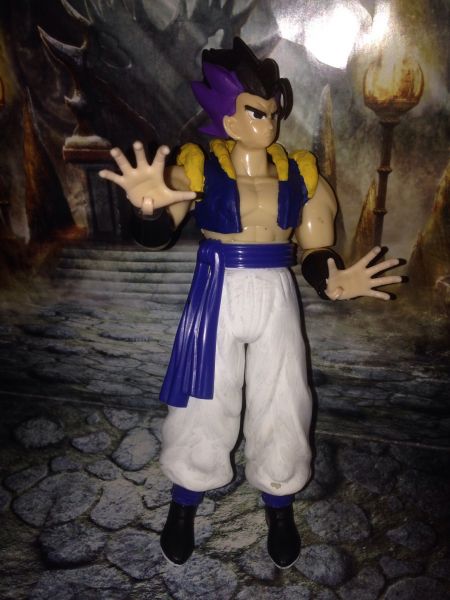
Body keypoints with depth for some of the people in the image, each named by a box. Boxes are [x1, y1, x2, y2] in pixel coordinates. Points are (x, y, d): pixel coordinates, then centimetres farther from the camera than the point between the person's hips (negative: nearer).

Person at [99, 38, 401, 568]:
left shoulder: (300, 173, 2)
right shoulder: (198, 166, -7)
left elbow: (314, 250, 2)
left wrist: (332, 280, -20)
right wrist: (149, 205, -44)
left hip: (276, 300, 3)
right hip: (216, 298, -2)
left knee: (281, 410, 11)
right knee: (204, 409, 9)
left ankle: (279, 512, 37)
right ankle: (183, 509, 36)